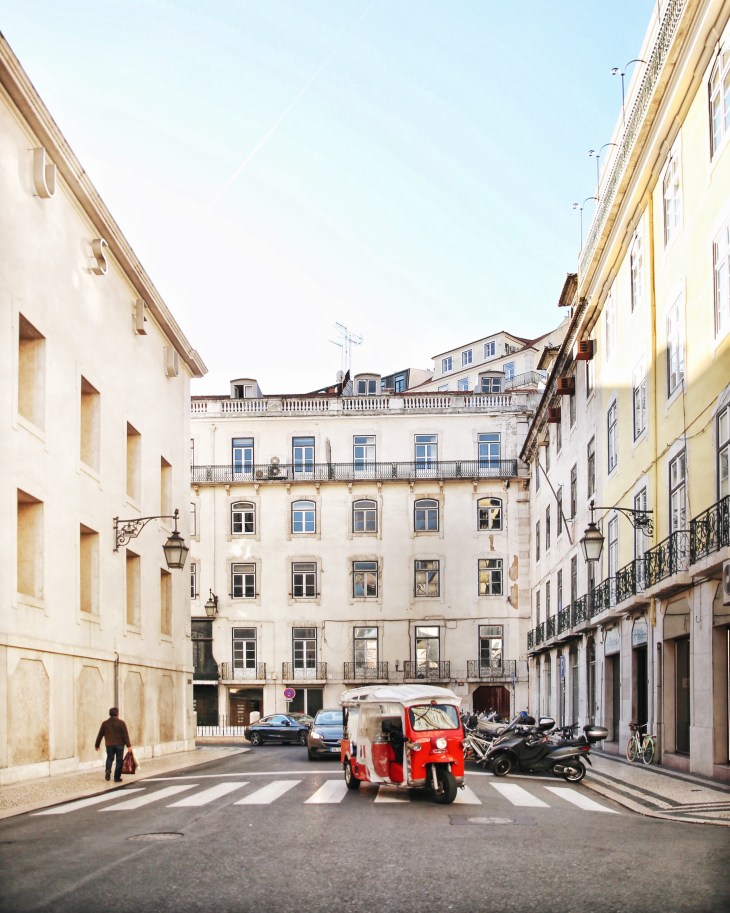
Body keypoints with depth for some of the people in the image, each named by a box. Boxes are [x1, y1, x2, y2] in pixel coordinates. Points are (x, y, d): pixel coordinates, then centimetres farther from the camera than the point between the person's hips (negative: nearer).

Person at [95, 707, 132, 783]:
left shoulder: (105, 723, 4)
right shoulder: (121, 723, -4)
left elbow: (100, 735, 9)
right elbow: (125, 735, -9)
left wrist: (97, 745, 19)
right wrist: (129, 745, -8)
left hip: (109, 745, 2)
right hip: (119, 745, -2)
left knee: (109, 758, 17)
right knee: (119, 760, 6)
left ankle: (108, 770, -10)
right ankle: (117, 777, 6)